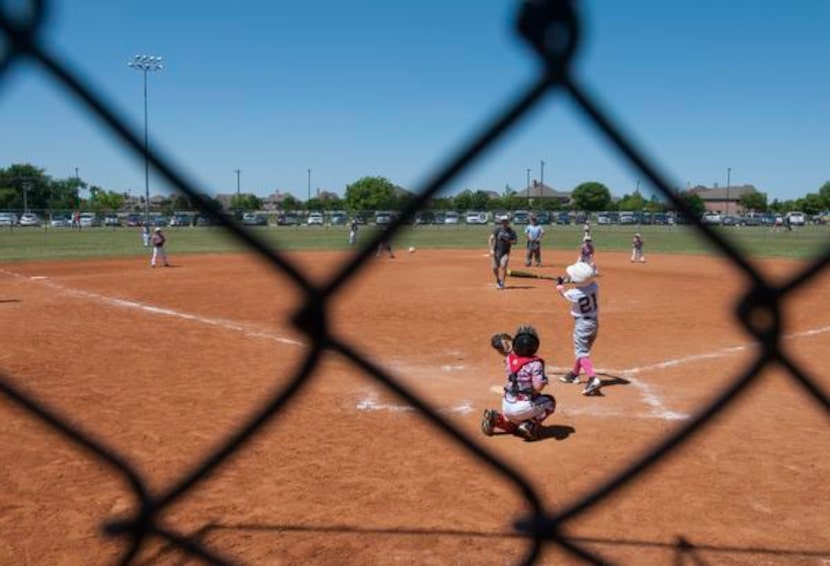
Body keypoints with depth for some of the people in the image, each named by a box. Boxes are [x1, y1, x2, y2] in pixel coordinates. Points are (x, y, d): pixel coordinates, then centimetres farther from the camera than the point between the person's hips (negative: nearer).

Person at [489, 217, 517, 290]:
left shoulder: (512, 231, 1)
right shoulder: (498, 229, 1)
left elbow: (515, 241, 0)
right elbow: (491, 239, -3)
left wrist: (508, 241, -21)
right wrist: (491, 249, -14)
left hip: (505, 252, -1)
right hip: (496, 252, 1)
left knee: (503, 266, -19)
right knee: (495, 268, -1)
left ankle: (502, 283, -9)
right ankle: (498, 281, 26)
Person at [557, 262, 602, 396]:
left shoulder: (573, 294, -23)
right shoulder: (594, 286, -12)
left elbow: (564, 294, 2)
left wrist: (559, 286, 20)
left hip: (582, 324, -7)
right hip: (594, 322, 7)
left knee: (581, 353, -7)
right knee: (582, 349, 22)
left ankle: (593, 379, -25)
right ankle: (574, 374, 39)